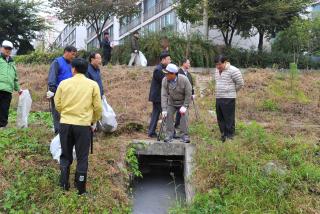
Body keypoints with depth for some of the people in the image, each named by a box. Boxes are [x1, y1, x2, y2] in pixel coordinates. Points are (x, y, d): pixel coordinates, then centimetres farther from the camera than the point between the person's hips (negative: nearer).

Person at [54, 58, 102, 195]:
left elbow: (57, 104, 5)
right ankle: (80, 189, 14)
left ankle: (64, 185, 17)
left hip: (65, 124, 1)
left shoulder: (64, 83, 1)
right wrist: (93, 122, 14)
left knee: (65, 156, 17)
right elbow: (98, 107, -2)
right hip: (83, 125, -1)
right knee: (82, 158, 9)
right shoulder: (93, 84, -2)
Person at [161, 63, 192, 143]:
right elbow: (164, 95, -21)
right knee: (168, 115, -9)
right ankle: (169, 135, 2)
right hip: (171, 103, 2)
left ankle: (185, 135, -3)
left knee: (184, 115, -14)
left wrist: (185, 106, -19)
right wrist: (164, 109, -26)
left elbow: (188, 94, -17)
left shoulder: (184, 79, -26)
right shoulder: (165, 80, -20)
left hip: (183, 102, -2)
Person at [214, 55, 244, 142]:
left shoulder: (233, 70, -12)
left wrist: (232, 91, 4)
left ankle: (230, 137, 6)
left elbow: (240, 83, -8)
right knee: (220, 118, 14)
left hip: (228, 99, -8)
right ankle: (223, 135, 27)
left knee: (229, 119, -3)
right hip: (218, 98, 8)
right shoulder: (217, 71, 13)